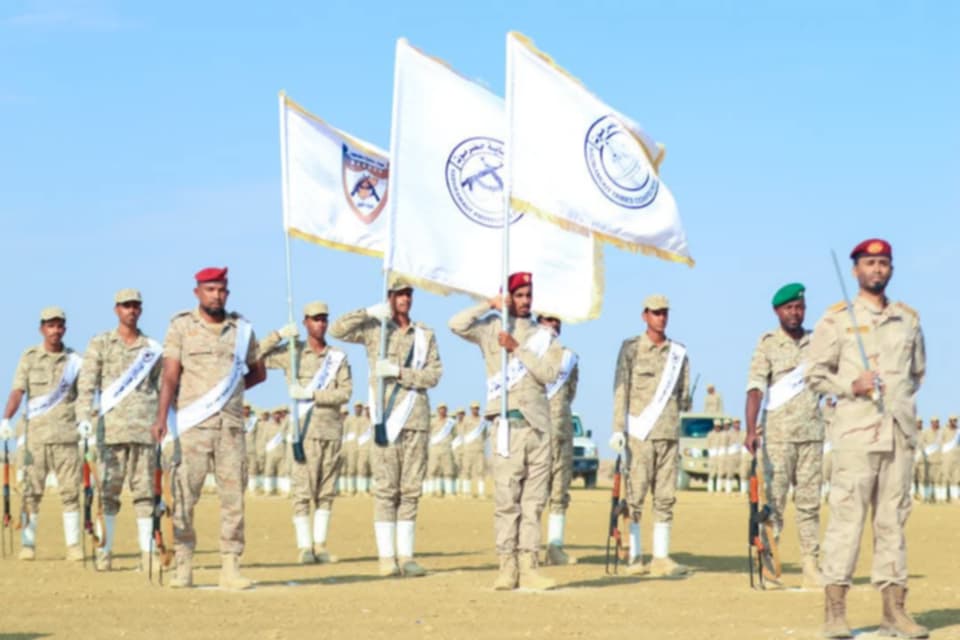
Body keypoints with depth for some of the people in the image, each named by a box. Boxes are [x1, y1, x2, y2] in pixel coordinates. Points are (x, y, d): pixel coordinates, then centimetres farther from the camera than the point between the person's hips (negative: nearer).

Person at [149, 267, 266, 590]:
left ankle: (230, 568, 3)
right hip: (192, 426, -3)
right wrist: (161, 417, -16)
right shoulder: (181, 326, 3)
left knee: (233, 496, 0)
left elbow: (258, 372, 24)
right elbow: (170, 375, -4)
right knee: (184, 496, -3)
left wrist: (230, 392, 11)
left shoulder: (241, 329, 11)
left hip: (231, 425, 3)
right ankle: (183, 567, 2)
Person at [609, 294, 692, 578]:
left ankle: (661, 557, 5)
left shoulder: (679, 352, 14)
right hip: (639, 433, -4)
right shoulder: (631, 348, 3)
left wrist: (684, 401, 0)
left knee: (666, 496, 3)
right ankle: (635, 557, -1)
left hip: (669, 433, 4)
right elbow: (621, 390, -3)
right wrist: (618, 429, -10)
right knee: (635, 495, -4)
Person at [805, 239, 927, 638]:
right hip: (856, 432, -4)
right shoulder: (837, 319, 2)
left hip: (901, 432, 4)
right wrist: (851, 386, -13)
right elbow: (815, 373, 1)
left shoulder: (908, 319, 14)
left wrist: (901, 399, 7)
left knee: (893, 520, 6)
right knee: (846, 516, -8)